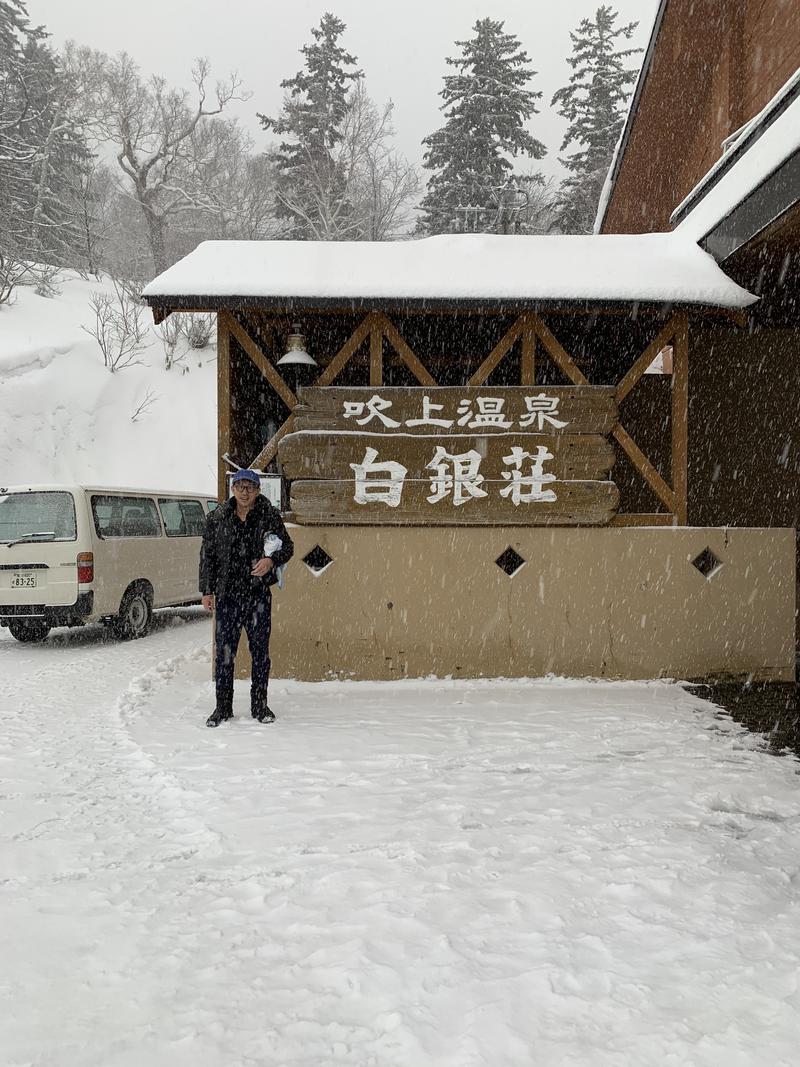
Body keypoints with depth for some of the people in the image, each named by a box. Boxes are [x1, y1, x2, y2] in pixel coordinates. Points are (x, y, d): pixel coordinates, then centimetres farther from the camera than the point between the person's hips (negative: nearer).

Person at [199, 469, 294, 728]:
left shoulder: (270, 515, 2)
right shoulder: (218, 517, 4)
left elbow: (287, 547, 8)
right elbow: (207, 555, 8)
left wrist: (271, 560, -13)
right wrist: (206, 590, 4)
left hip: (259, 593, 0)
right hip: (227, 594, 0)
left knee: (260, 651, 7)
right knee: (224, 651, 2)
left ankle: (260, 705, 18)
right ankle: (223, 707, 13)